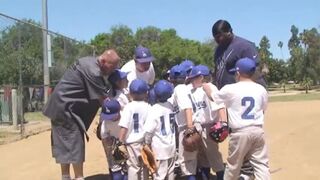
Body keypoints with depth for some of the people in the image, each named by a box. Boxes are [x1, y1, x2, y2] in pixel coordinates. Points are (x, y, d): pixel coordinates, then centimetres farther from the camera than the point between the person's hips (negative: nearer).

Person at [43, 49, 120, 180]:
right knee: (75, 144, -5)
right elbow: (103, 99, -19)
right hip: (65, 107, -11)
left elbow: (105, 89, 13)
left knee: (65, 144, 15)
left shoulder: (91, 63, 8)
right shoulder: (92, 71, -24)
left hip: (62, 106, 11)